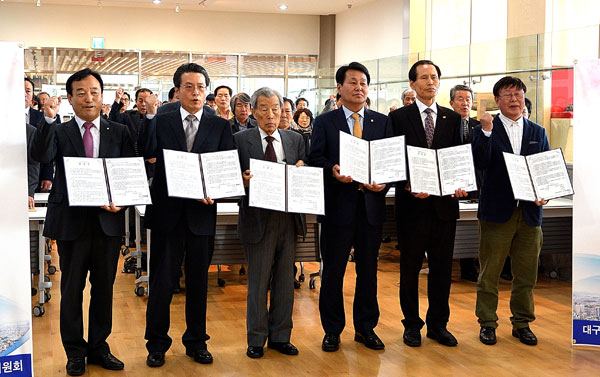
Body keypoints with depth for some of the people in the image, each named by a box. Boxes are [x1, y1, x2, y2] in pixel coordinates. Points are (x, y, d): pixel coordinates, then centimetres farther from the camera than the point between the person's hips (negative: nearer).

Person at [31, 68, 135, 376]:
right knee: (71, 288, 8)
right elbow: (41, 156, -18)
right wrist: (48, 119, -28)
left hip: (108, 220, 2)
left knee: (104, 287, 12)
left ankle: (99, 347, 27)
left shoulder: (119, 133, 6)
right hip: (72, 220, -1)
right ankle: (75, 352, 22)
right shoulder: (58, 132, 2)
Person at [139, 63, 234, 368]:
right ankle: (157, 344, 21)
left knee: (199, 280, 12)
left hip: (202, 212, 1)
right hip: (167, 211, -1)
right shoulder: (161, 122, 3)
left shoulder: (220, 126, 5)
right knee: (162, 280, 6)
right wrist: (149, 116, -18)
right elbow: (146, 153, -11)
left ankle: (196, 342, 27)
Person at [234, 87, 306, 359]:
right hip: (258, 218, -3)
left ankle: (280, 336, 24)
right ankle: (256, 339, 19)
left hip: (289, 218, 3)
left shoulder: (295, 140, 9)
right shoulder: (241, 140, 0)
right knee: (258, 282, 5)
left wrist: (300, 171, -13)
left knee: (284, 280, 11)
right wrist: (244, 180, -25)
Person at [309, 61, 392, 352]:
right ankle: (332, 330, 18)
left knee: (368, 269, 10)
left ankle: (366, 328, 24)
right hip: (338, 205, -2)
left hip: (371, 204, 2)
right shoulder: (325, 122, 4)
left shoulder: (382, 122, 10)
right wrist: (332, 170, -24)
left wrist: (384, 182, -13)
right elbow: (315, 158, -4)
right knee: (333, 270, 5)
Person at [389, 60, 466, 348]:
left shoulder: (453, 118, 10)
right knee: (410, 267, 7)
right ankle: (412, 324, 20)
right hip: (413, 203, -2)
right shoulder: (399, 117, 1)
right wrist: (407, 185, -18)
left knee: (442, 267, 9)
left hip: (444, 204, 3)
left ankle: (438, 324, 22)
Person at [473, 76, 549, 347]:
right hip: (497, 212, -3)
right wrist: (486, 132, -24)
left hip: (529, 213, 3)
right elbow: (479, 164, -15)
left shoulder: (538, 132, 12)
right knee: (489, 273, 4)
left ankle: (522, 323, 23)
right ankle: (487, 323, 17)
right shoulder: (485, 131, 1)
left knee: (526, 274, 9)